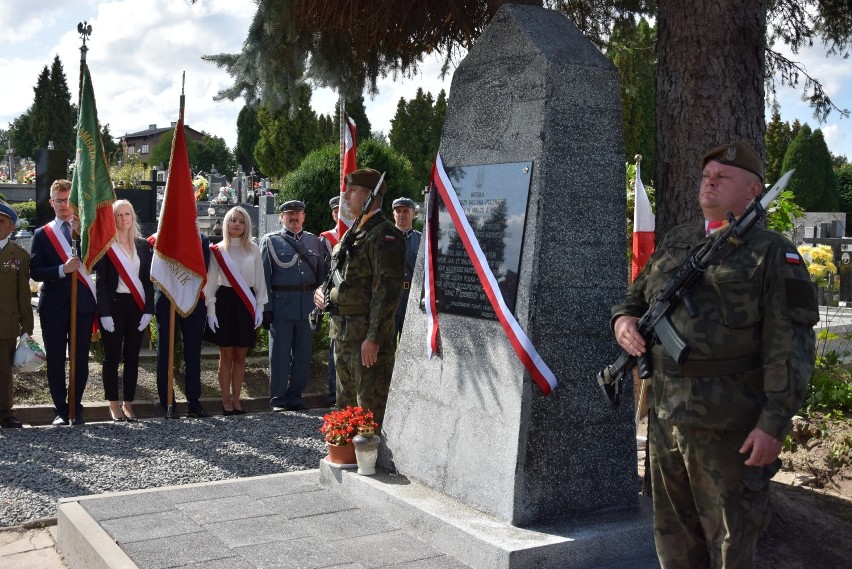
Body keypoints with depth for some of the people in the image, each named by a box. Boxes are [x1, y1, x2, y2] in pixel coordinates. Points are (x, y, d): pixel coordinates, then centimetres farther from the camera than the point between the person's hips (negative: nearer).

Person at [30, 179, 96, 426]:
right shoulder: (42, 234, 6)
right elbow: (35, 271, -1)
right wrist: (62, 269, -17)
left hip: (82, 304, 0)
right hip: (54, 306, 0)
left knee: (81, 359, 5)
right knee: (55, 359, 3)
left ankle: (76, 408, 17)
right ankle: (60, 410, 13)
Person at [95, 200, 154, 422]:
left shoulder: (143, 246, 9)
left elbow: (148, 280, 7)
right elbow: (101, 281, -6)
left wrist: (148, 310, -2)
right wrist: (104, 313, -13)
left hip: (137, 306, 3)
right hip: (114, 304, -3)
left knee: (132, 356, 6)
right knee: (112, 356, 3)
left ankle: (128, 403, 14)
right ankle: (113, 404, 12)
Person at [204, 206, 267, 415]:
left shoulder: (253, 250, 6)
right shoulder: (217, 250, 2)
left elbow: (260, 280, 7)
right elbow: (211, 282, 1)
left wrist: (259, 307, 2)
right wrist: (211, 310, -5)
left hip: (246, 304, 2)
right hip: (225, 302, -1)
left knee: (240, 355, 6)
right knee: (226, 355, 3)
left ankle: (236, 399, 15)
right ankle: (226, 400, 11)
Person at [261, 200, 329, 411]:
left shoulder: (315, 241, 13)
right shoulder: (270, 241, 4)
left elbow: (323, 273, 11)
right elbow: (263, 276, -1)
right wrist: (266, 307, -7)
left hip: (308, 304, 3)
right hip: (281, 305, -3)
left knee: (303, 353, 8)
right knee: (280, 354, 2)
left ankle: (295, 396, 20)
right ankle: (278, 399, 12)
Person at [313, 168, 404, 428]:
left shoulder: (384, 235, -13)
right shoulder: (353, 234, 17)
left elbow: (388, 289, -20)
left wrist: (374, 338, -23)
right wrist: (322, 291, 7)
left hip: (367, 336, -10)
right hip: (342, 331, 10)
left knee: (371, 410, -4)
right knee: (346, 405, 19)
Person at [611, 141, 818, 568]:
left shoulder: (773, 254, -5)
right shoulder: (675, 243, 14)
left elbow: (790, 345, -11)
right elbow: (636, 297, 24)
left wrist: (774, 423, -17)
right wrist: (623, 320, 0)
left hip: (727, 425, -6)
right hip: (665, 416, 6)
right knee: (673, 534, 17)